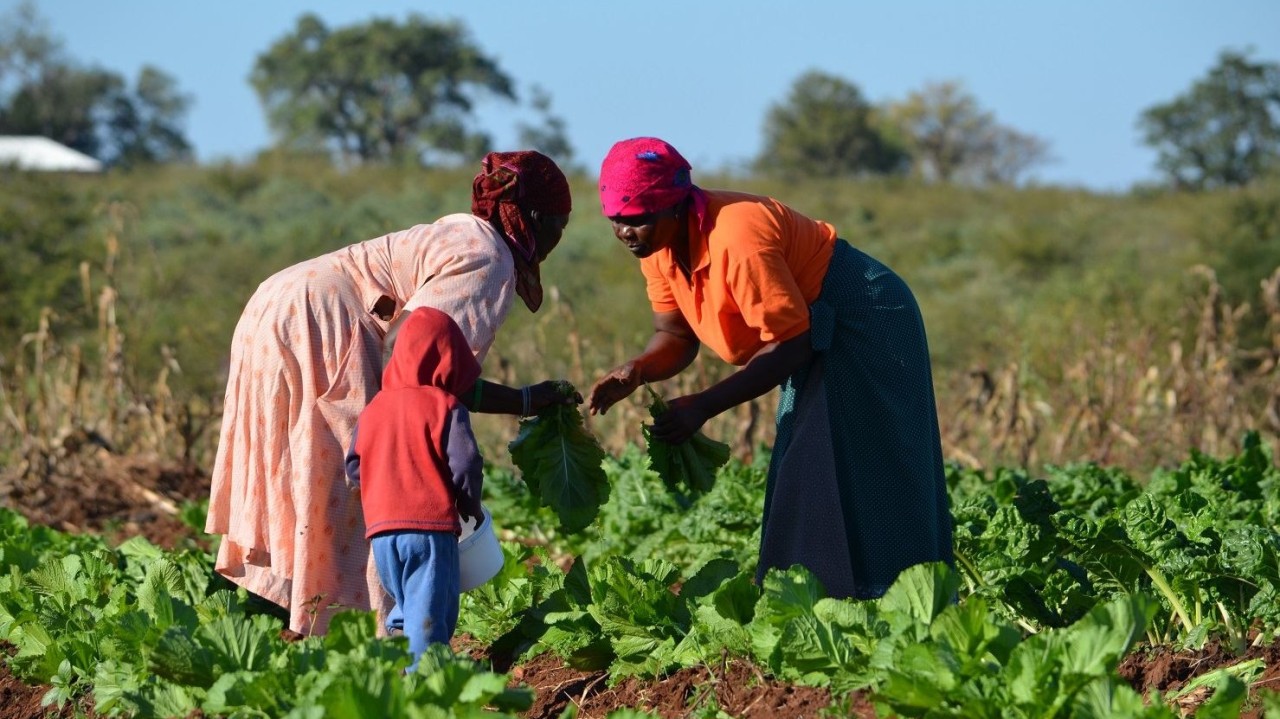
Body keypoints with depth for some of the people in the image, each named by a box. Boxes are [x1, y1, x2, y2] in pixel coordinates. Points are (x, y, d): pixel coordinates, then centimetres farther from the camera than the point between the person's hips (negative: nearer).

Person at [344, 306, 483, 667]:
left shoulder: (375, 407, 12)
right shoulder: (445, 407, -4)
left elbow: (353, 467, 14)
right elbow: (464, 465, -9)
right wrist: (471, 507, 8)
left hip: (381, 528, 5)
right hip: (431, 527, -5)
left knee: (405, 604, 23)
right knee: (429, 612, -4)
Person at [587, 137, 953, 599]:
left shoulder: (736, 241, -32)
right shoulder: (657, 246, -4)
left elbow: (790, 345, -28)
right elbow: (676, 336, 1)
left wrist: (704, 406, -30)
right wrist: (636, 371, -22)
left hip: (865, 328, -10)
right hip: (818, 338, 10)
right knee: (801, 490, 11)